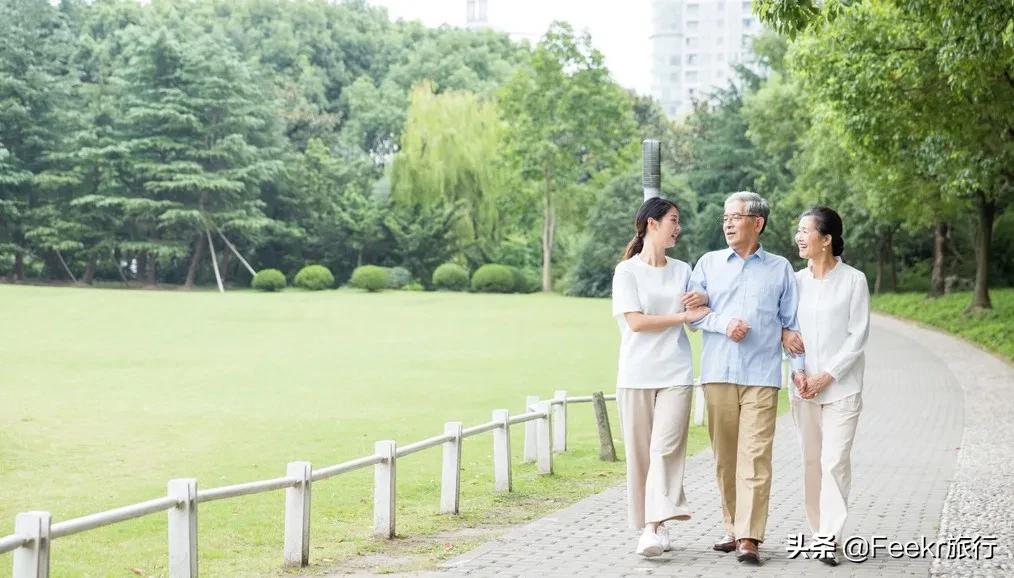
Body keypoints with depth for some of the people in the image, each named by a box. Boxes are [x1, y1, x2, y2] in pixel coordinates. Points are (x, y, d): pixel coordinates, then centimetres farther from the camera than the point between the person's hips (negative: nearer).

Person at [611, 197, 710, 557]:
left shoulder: (682, 270, 13)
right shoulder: (627, 271, 0)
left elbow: (699, 315, 19)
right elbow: (635, 321, -10)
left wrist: (703, 302, -3)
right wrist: (684, 316, -9)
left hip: (675, 374, 2)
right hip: (636, 375, -2)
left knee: (665, 449, -11)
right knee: (640, 452, 2)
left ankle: (654, 529, -18)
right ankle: (651, 525, 12)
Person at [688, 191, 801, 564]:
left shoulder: (780, 268, 10)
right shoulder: (709, 263, 13)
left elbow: (791, 323, 11)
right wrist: (723, 324, -10)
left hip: (761, 376, -2)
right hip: (718, 374, 2)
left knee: (755, 457, -10)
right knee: (725, 456, 4)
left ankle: (749, 538, -13)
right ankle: (732, 529, 15)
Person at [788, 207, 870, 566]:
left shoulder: (853, 280, -3)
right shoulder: (796, 281, 7)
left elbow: (858, 335, -6)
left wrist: (827, 376, -12)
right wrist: (798, 372, -7)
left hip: (841, 386, -4)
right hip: (804, 386, 4)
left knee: (834, 461, -11)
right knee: (811, 461, 6)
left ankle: (829, 537, -10)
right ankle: (819, 532, 15)